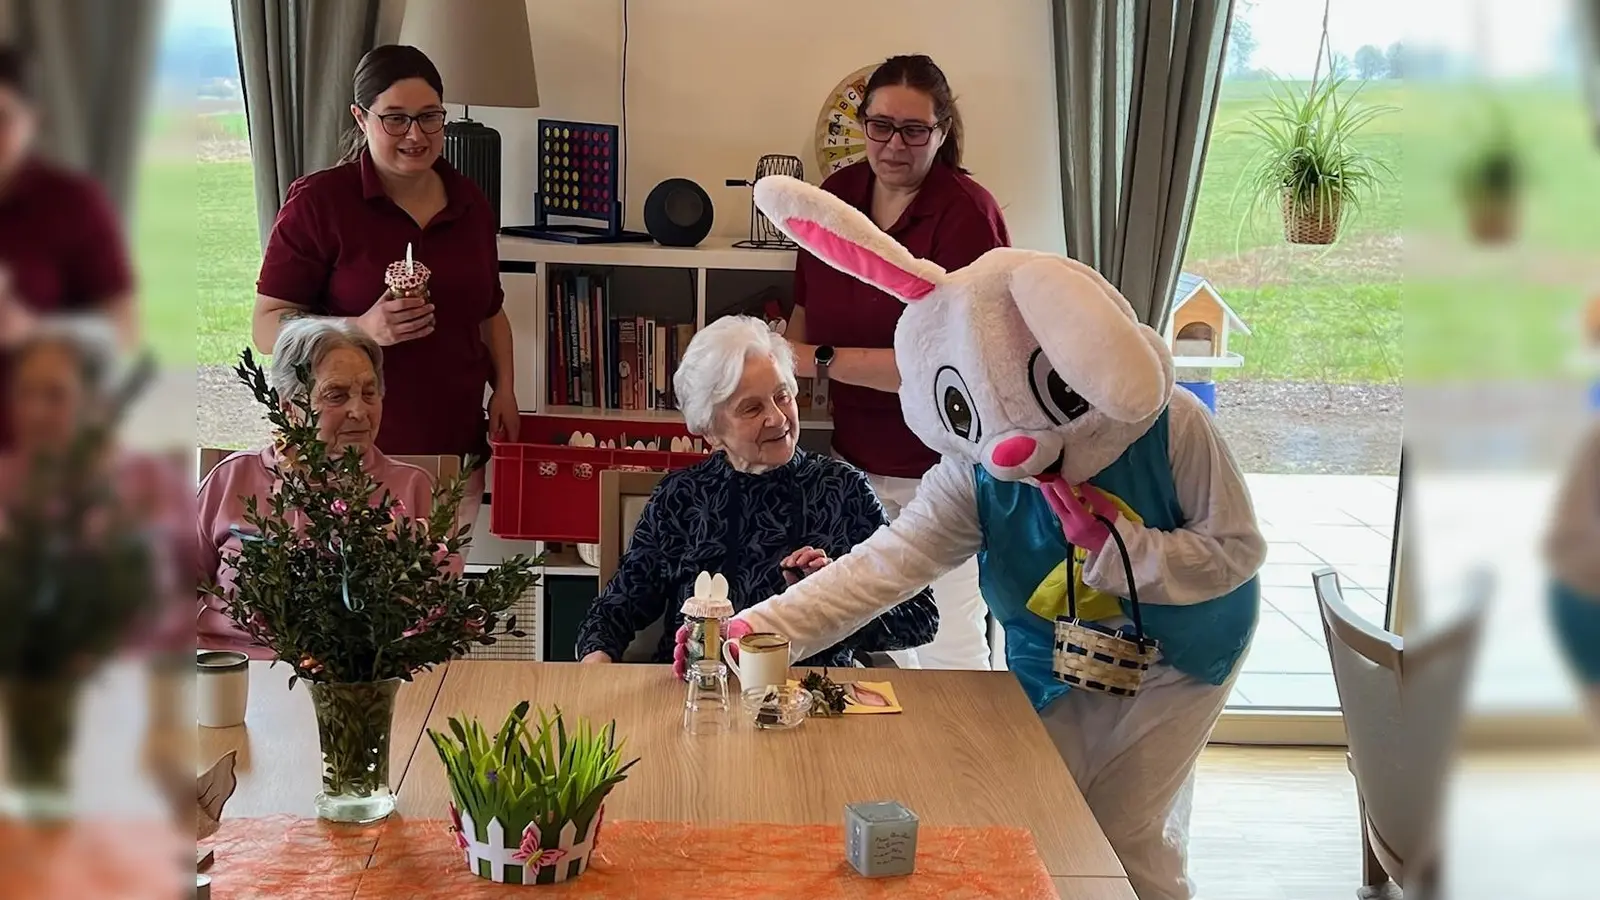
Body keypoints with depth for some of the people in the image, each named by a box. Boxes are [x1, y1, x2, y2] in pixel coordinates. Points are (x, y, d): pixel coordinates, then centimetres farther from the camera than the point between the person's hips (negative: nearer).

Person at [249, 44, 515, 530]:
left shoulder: (470, 204, 10)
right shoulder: (318, 202, -6)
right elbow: (267, 326, -8)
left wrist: (505, 390, 7)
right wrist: (365, 330, -23)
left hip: (455, 449, 4)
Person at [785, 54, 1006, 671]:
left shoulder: (968, 214, -17)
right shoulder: (836, 196, 2)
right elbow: (806, 312, 14)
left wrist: (821, 361, -21)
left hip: (941, 471, -6)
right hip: (856, 458, 6)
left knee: (949, 646, 2)